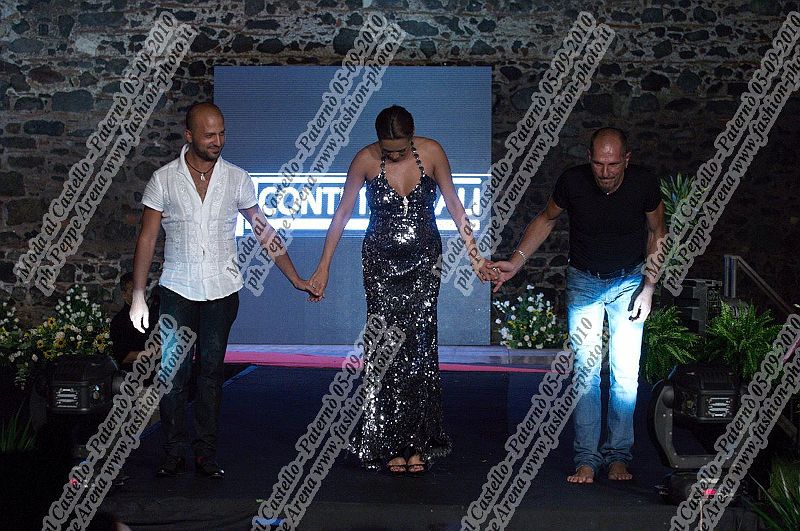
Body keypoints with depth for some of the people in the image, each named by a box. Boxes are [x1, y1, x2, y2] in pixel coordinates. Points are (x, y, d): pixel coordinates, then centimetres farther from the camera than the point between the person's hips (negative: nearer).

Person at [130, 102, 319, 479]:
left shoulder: (236, 179, 2)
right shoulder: (164, 179, -2)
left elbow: (264, 232, 7)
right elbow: (147, 239, 0)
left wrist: (296, 280, 4)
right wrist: (138, 297, -4)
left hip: (222, 291, 1)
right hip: (178, 289, -1)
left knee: (211, 371, 6)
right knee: (174, 373, -2)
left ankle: (207, 455, 13)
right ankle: (175, 454, 9)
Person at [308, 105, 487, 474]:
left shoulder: (431, 152, -7)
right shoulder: (365, 160, -9)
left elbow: (453, 205, 3)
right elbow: (342, 214, -1)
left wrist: (474, 253, 2)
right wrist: (324, 266, -2)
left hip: (423, 262, 1)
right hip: (381, 263, 0)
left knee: (420, 349, -4)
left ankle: (418, 442, 4)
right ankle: (389, 443, 4)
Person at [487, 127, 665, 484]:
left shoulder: (644, 184, -18)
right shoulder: (572, 181, -18)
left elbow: (656, 232, 0)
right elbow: (547, 219, 2)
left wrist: (649, 286, -6)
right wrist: (515, 262, -7)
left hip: (629, 280, 0)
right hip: (583, 281, 0)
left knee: (625, 371, -4)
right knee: (585, 368, -7)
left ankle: (619, 453, 7)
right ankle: (587, 457, -3)